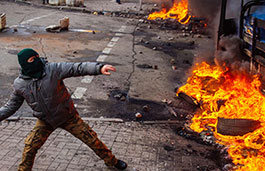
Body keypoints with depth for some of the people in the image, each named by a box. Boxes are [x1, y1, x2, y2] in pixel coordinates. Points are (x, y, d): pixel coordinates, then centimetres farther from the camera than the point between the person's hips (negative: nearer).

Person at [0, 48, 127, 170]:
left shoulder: (53, 69, -21)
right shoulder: (19, 85, -10)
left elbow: (78, 68, -28)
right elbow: (11, 105, 6)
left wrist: (99, 68, -42)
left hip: (68, 117, -1)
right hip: (45, 121, 2)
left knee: (91, 138, 3)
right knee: (30, 146, -6)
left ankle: (111, 160, 24)